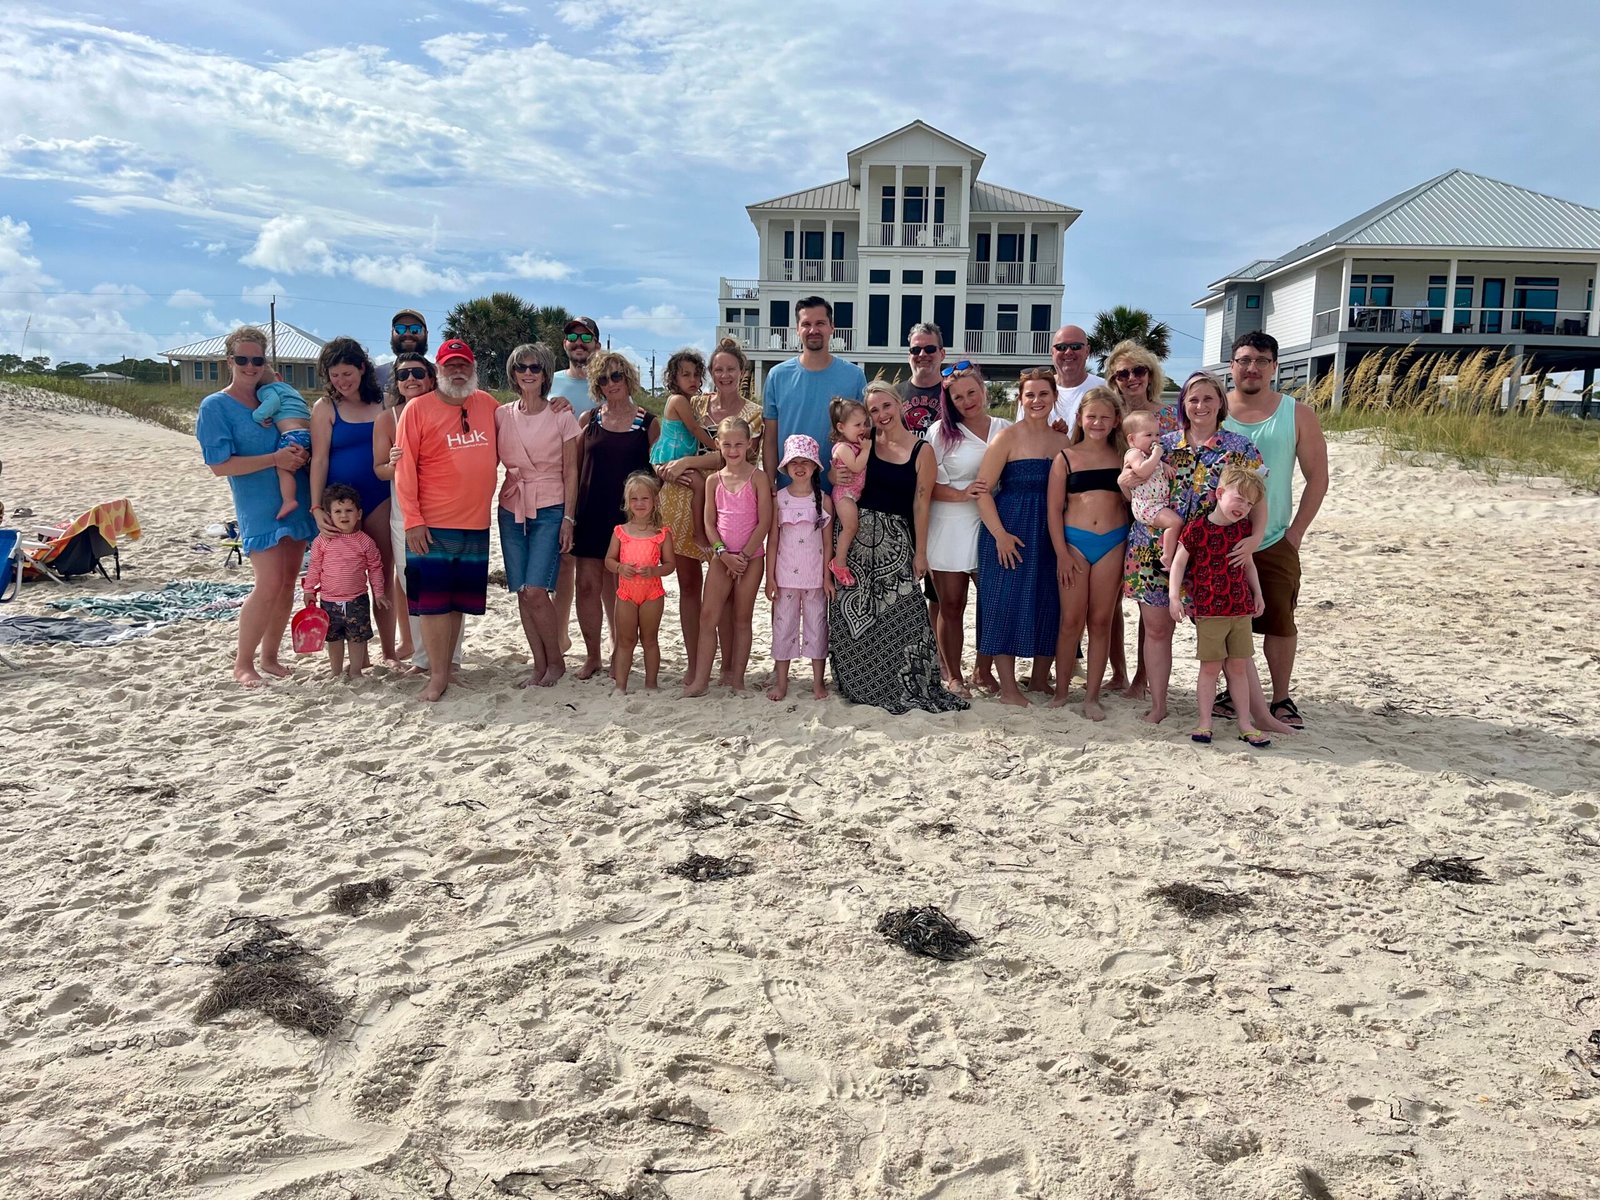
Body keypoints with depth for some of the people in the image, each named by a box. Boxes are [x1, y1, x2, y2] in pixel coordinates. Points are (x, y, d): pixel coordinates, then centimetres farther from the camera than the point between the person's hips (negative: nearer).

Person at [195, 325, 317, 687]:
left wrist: (300, 454, -1)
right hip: (259, 508, -6)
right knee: (270, 583, -14)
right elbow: (220, 465, -11)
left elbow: (298, 438, 23)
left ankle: (269, 656, 19)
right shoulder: (215, 406, -4)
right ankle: (243, 663, 2)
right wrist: (275, 459, -17)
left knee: (288, 583, 6)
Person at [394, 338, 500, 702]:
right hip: (432, 524, -4)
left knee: (459, 600, 11)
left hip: (476, 523, 4)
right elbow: (404, 467, -7)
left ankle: (445, 666, 22)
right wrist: (412, 519, -13)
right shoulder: (419, 407, -4)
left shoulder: (488, 404, 8)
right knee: (432, 600, 0)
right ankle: (438, 675, 8)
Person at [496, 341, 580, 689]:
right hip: (511, 509, 4)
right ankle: (540, 665, 13)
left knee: (536, 591, -14)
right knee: (521, 593, 2)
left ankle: (556, 661, 4)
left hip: (549, 510, -4)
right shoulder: (501, 415, 7)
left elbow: (570, 471, -1)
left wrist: (568, 519, -7)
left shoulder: (561, 416, -1)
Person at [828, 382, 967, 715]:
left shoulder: (921, 450, -2)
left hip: (896, 539, -2)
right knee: (855, 612, 6)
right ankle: (861, 684, 20)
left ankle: (907, 684, 6)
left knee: (899, 611, -6)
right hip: (858, 533, 3)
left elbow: (921, 503, -4)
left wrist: (921, 551, -5)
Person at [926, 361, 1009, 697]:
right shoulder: (941, 432, 0)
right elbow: (927, 486, -6)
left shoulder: (1006, 429, 9)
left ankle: (984, 670, 23)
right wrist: (962, 494, -18)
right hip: (949, 528, -2)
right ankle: (953, 676, 18)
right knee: (951, 605, 5)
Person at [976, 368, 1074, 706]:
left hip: (1050, 534, 5)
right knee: (1006, 603, -4)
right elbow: (983, 490, -9)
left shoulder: (1064, 442, 10)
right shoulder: (1007, 438, -4)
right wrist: (1000, 534, -15)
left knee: (1049, 605, 7)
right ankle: (1008, 688, 5)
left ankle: (1040, 680, 23)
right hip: (1010, 533, -5)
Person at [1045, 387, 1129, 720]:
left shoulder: (1122, 458, 8)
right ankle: (1061, 692, 13)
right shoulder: (1066, 458, 3)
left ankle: (1092, 697, 12)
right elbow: (1054, 508, 1)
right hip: (1074, 542, -1)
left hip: (1113, 543, 2)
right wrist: (1062, 554, -7)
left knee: (1101, 621, 5)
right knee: (1071, 621, 0)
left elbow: (1130, 503, 11)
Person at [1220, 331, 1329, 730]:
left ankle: (1281, 699, 14)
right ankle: (1235, 692, 22)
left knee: (1280, 622, 1)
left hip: (1274, 544, 0)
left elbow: (1317, 478, 3)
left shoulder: (1297, 415, 0)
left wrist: (1295, 532, -3)